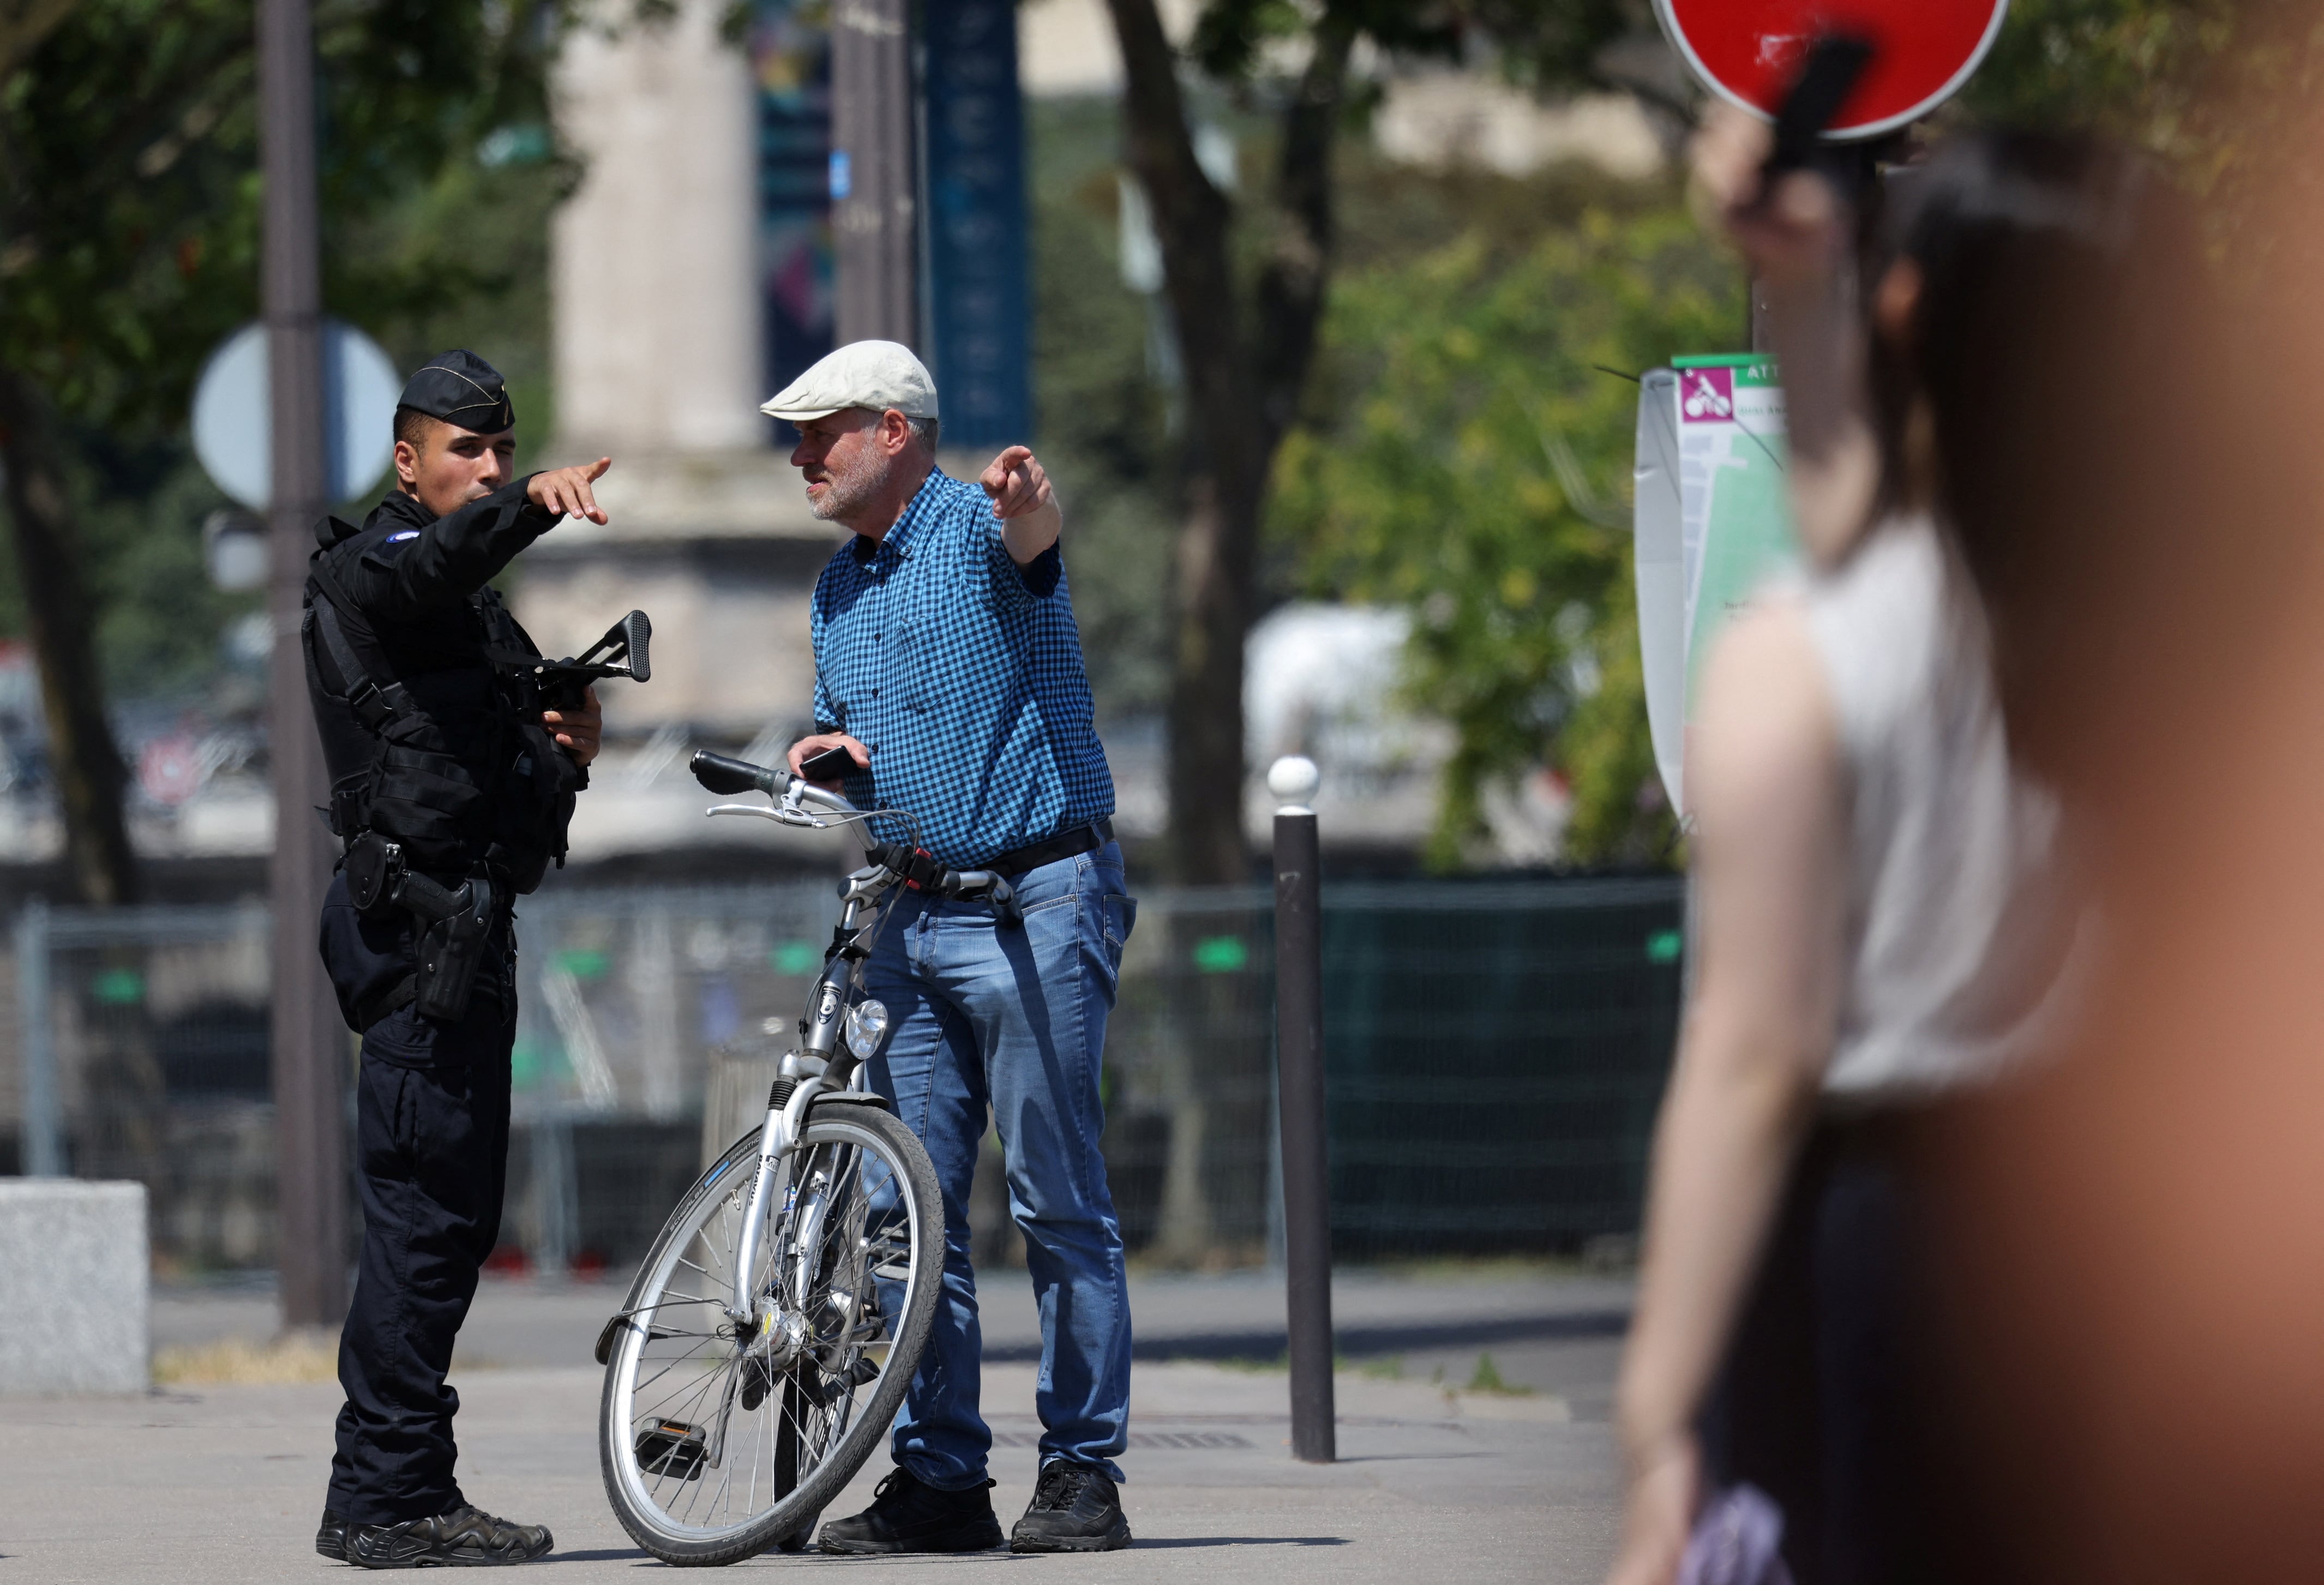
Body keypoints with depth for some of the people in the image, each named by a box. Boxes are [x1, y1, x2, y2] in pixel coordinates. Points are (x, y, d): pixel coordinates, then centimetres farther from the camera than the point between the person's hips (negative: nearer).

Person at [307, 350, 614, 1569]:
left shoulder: (482, 613, 25)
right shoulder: (370, 574, -5)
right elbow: (434, 563, -30)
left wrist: (569, 749, 5)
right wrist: (533, 507, -48)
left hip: (469, 923, 10)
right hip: (419, 915, -10)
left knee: (452, 1212, 11)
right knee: (424, 1205, -12)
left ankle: (396, 1493, 16)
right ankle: (387, 1498, -13)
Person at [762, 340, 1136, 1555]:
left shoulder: (979, 528, -8)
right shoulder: (837, 590, 16)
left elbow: (1034, 541, -33)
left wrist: (1029, 509, -58)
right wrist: (824, 752, 1)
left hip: (1035, 906, -8)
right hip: (912, 920, 8)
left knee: (1057, 1203, -5)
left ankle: (1082, 1474, 0)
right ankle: (938, 1478, 10)